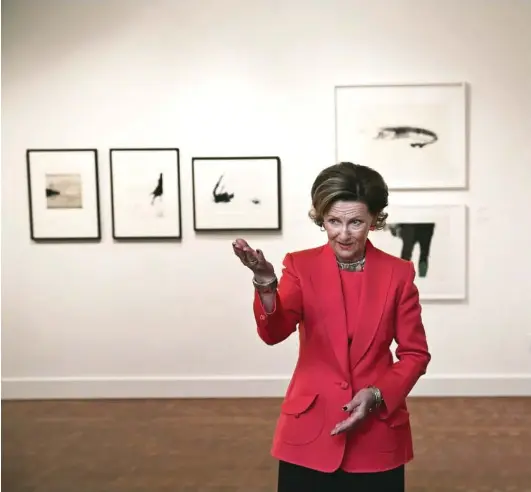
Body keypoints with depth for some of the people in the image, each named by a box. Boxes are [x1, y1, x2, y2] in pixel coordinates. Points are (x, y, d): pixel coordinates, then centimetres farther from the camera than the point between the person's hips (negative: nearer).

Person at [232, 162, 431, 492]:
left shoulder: (398, 273, -2)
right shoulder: (301, 266, -3)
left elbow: (416, 354, 3)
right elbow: (274, 332, -18)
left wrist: (377, 394, -12)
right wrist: (265, 284, -36)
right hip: (309, 432, 0)